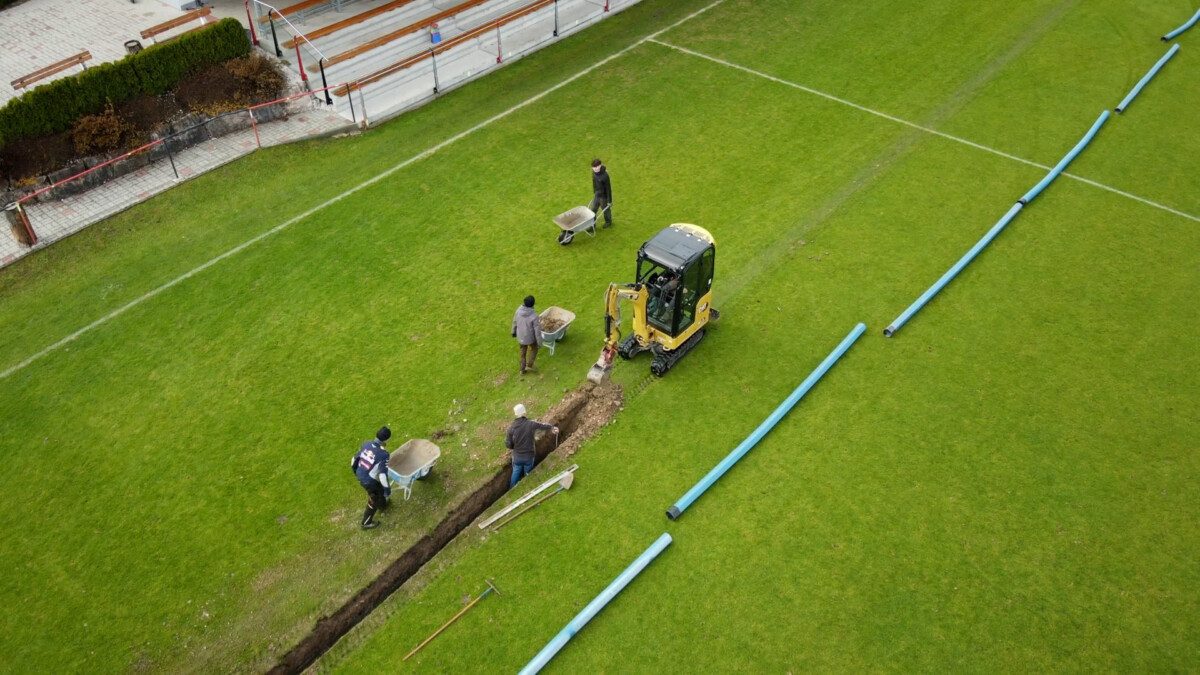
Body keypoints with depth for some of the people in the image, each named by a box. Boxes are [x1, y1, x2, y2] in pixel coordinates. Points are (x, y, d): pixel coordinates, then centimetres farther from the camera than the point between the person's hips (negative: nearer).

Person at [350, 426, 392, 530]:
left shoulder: (366, 444, -9)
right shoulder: (383, 454, -29)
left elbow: (355, 458, 5)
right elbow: (383, 474, -28)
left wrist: (355, 470, 25)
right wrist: (387, 489, -14)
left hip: (360, 477, 7)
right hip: (370, 482, -7)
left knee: (379, 490, 35)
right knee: (373, 501, 20)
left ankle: (382, 505, 62)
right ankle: (366, 523, 39)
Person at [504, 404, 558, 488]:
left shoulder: (511, 427, -18)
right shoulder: (531, 424, -17)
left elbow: (508, 444, -12)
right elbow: (544, 426, 5)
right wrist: (552, 428, 26)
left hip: (517, 456, 0)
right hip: (529, 456, 0)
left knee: (516, 473, 24)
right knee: (527, 474, 23)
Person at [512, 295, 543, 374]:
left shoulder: (518, 311, -20)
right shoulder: (534, 316, -35)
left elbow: (514, 322, -1)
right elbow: (537, 331, -24)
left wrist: (514, 332, 19)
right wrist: (540, 342, -8)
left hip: (520, 336, 4)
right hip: (530, 337, -4)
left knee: (523, 352, 28)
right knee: (534, 349, 30)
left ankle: (522, 369, 42)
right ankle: (529, 365, 40)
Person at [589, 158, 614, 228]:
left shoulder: (604, 176, -32)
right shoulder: (594, 172, -10)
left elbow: (608, 189, -23)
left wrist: (609, 201, -16)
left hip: (603, 196, -6)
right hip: (596, 195, 6)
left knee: (606, 209, 18)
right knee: (593, 210, 14)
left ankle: (608, 222, 44)